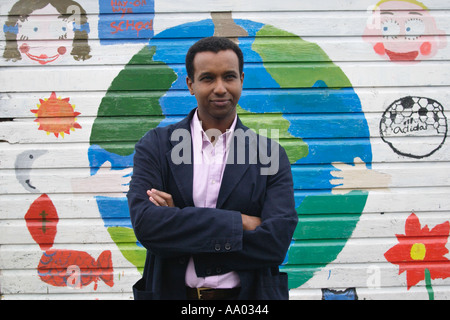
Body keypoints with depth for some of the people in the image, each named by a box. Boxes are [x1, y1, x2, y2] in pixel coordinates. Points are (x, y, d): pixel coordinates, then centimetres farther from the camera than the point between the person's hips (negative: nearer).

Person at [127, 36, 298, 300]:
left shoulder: (270, 153, -5)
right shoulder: (156, 145, -4)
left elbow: (276, 243, -15)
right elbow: (145, 223, -17)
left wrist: (179, 223, -17)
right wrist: (239, 222, -21)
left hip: (248, 293, 0)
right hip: (172, 291, 0)